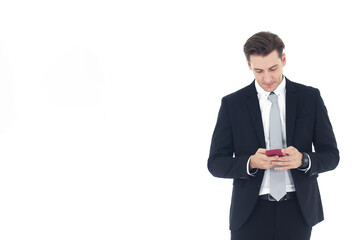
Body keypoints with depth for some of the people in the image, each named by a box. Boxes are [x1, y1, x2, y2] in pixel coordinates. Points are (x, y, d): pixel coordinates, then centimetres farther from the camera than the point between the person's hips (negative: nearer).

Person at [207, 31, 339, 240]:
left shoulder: (310, 97, 2)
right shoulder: (232, 104, 1)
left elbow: (331, 155, 2)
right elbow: (216, 163, -1)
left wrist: (303, 160, -19)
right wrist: (251, 163, -20)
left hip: (297, 211, 1)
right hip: (251, 214, -1)